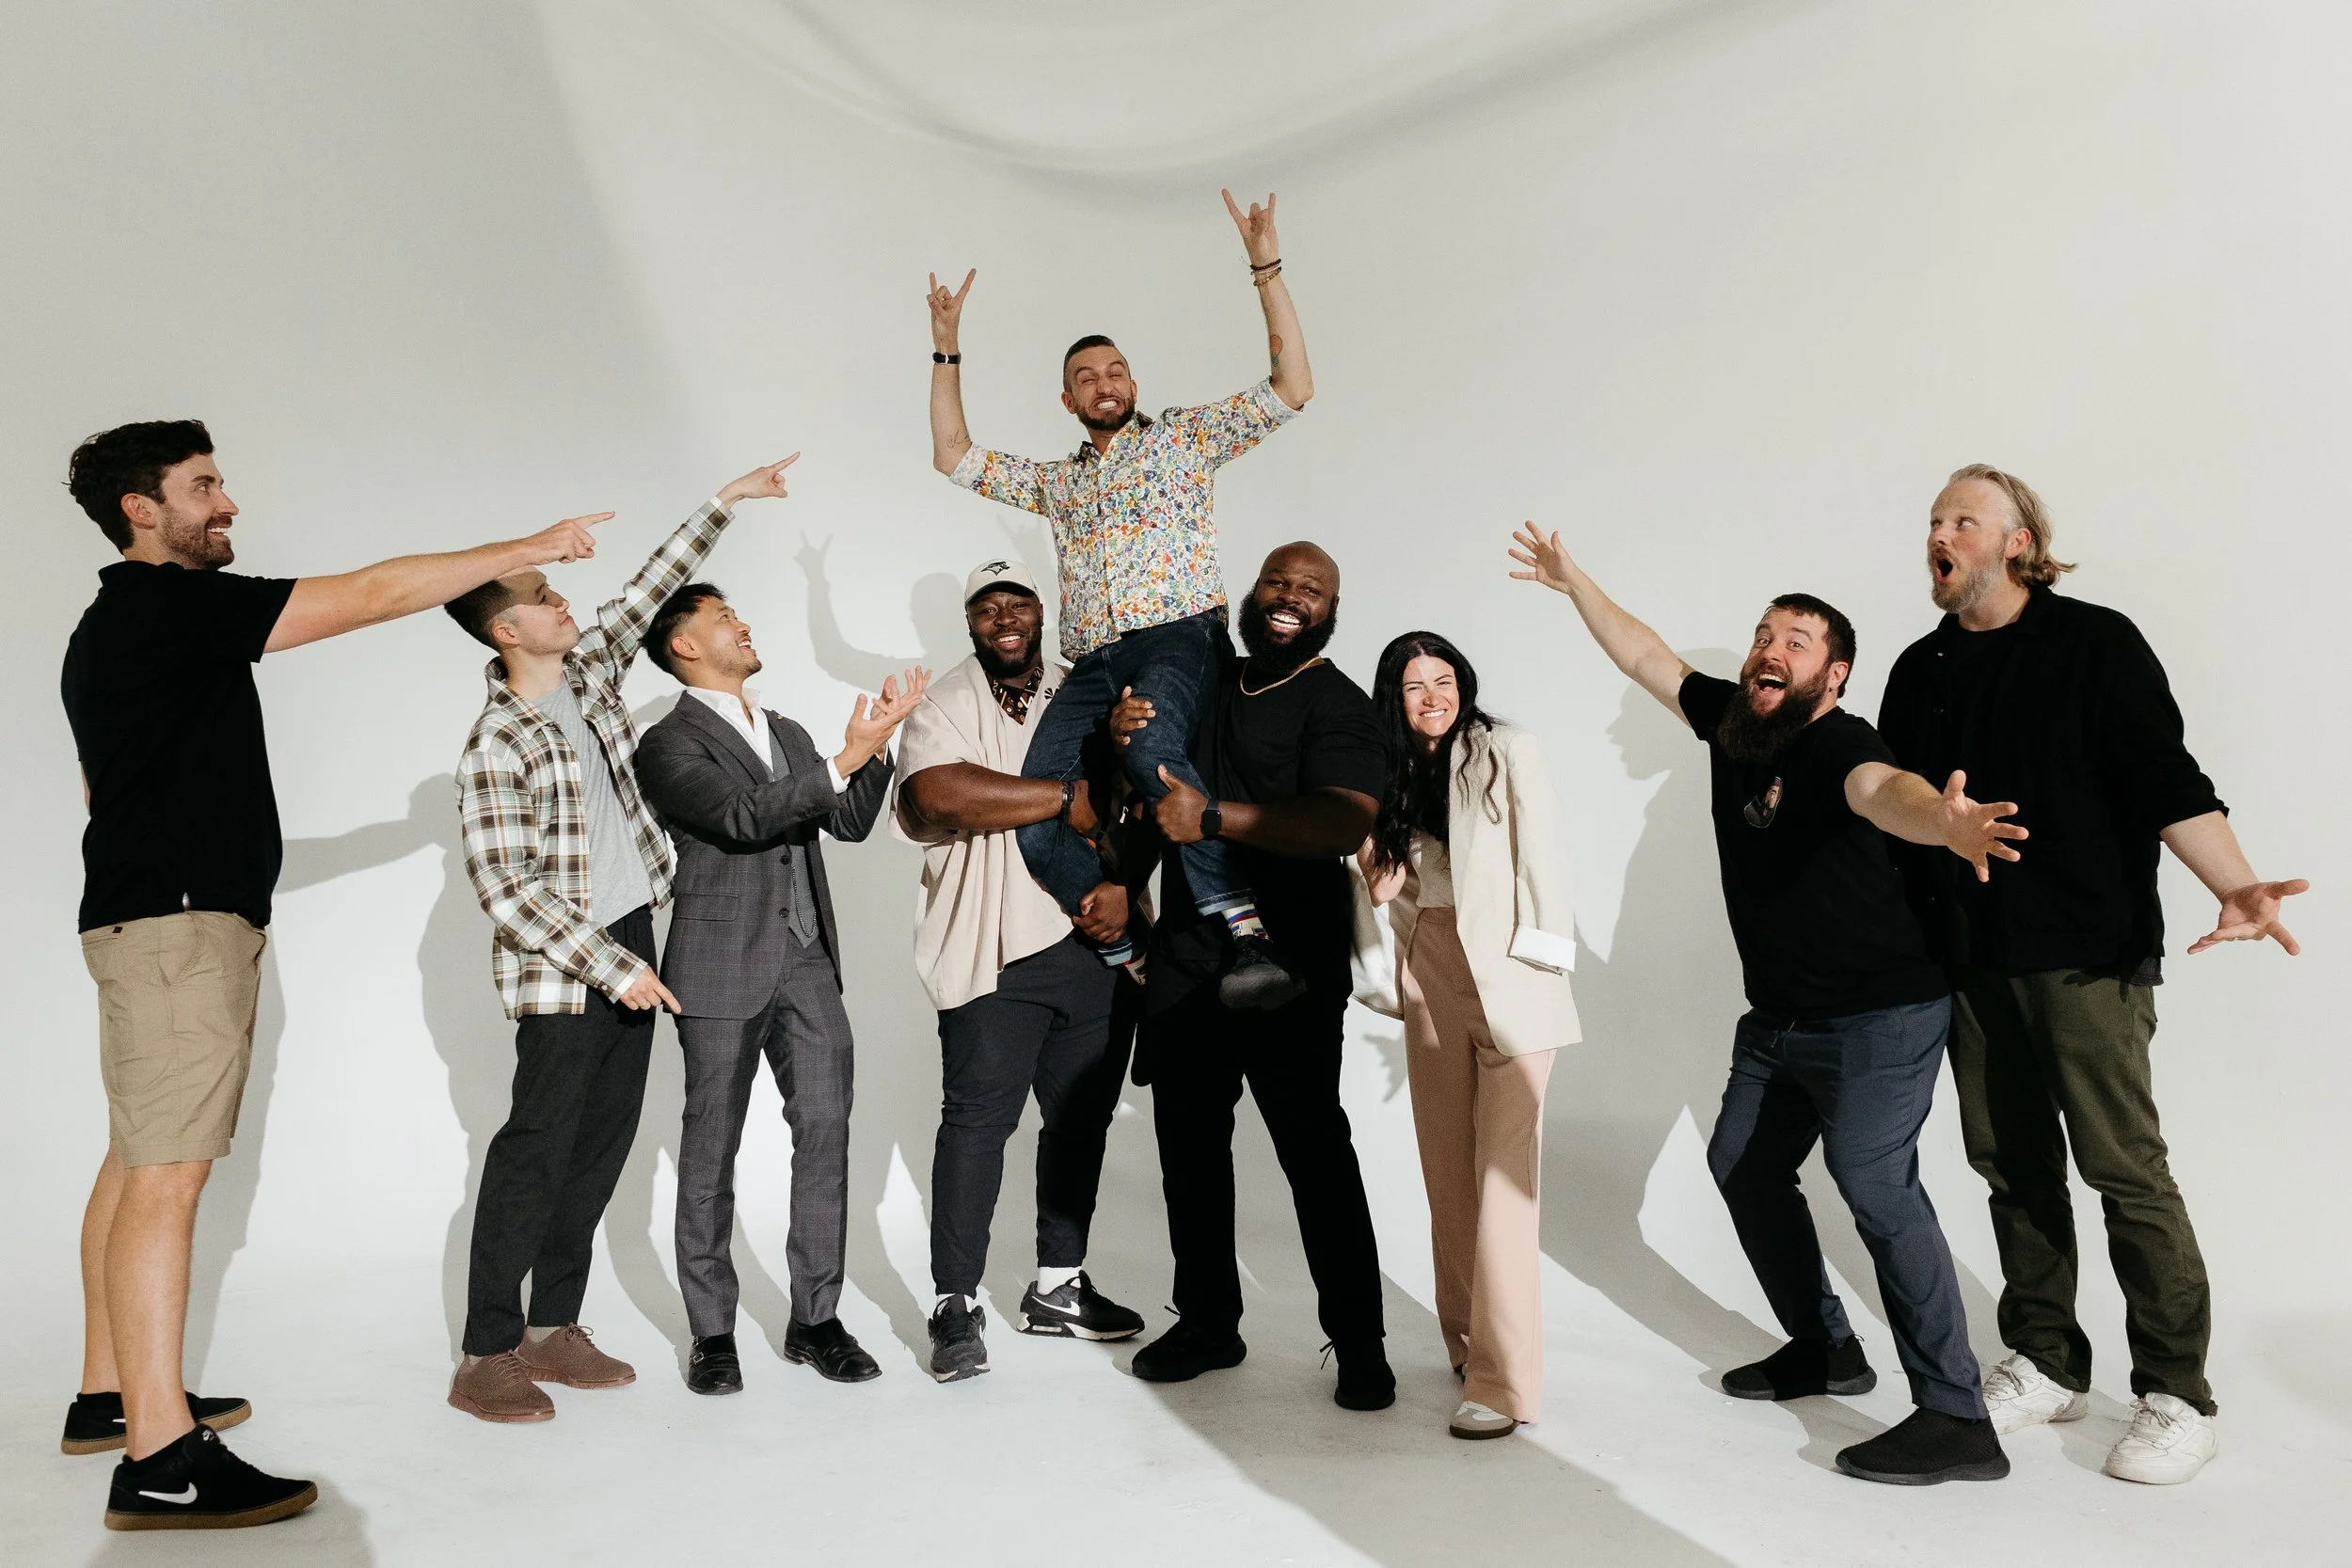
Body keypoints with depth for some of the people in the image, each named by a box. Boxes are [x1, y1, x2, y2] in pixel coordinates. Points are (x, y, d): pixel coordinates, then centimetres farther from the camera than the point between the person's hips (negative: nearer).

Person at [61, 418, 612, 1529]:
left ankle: (110, 1396, 22)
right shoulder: (173, 604, -12)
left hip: (157, 917, 11)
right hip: (177, 923, -11)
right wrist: (528, 549, -12)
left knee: (141, 1161, 13)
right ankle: (160, 1458, -12)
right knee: (167, 1172, -13)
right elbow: (374, 594, -17)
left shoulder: (116, 626, 20)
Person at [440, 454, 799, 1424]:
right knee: (538, 1148, -3)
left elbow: (651, 588, 14)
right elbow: (505, 889, -18)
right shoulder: (497, 743, -15)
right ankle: (485, 1357, 7)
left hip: (629, 944, 8)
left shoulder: (588, 671, 5)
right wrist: (613, 967, -19)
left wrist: (726, 502, 14)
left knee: (604, 1140, 10)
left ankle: (552, 1326, 20)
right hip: (561, 970, -7)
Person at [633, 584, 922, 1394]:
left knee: (826, 1130, 0)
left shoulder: (788, 734, 19)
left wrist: (877, 747, -2)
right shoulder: (671, 744, -3)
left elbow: (848, 823, 12)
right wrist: (846, 758, -22)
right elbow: (743, 818, -18)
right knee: (711, 1150, 4)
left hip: (808, 963, 6)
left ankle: (816, 1318, 11)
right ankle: (712, 1332, 15)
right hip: (723, 971, -5)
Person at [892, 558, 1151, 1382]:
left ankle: (1057, 1285, 24)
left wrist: (1122, 881, -9)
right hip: (996, 948, -4)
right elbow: (940, 795, -19)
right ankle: (956, 1305, 6)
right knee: (979, 1117, -4)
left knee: (1082, 1114, 10)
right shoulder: (943, 705, 1)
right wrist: (1066, 797, -13)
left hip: (1097, 941, 5)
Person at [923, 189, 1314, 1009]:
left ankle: (1246, 931, -42)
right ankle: (1131, 961, -17)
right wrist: (947, 350, 25)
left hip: (1179, 637, -4)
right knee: (1035, 816, -22)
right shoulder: (1055, 480, 31)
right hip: (1092, 663, 5)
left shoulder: (1184, 435, 19)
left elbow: (1293, 386, 9)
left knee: (1148, 745, -40)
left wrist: (1266, 270, 3)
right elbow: (952, 456, 30)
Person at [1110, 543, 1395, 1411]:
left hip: (1287, 971, -6)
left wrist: (1211, 817, -25)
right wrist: (1125, 737, 0)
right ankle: (1207, 1323, 28)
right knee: (1189, 1142, 13)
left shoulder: (1337, 705, -6)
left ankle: (1360, 1344, 11)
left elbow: (1346, 821, -23)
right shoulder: (1205, 685, 14)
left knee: (1315, 1150, -4)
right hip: (1185, 957, 6)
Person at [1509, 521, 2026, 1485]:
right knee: (1743, 1165, 16)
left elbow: (1882, 788, -45)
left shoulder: (1837, 745, -21)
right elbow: (1645, 658, 15)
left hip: (1878, 1019, -9)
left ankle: (1957, 1422, -12)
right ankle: (1823, 1349, 33)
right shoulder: (1731, 723, 1)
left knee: (1873, 1183, -20)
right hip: (1778, 1022, 9)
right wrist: (1572, 581, 19)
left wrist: (1943, 820, -67)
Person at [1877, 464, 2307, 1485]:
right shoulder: (1922, 671, 13)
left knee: (2126, 1170, -2)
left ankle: (2178, 1398, 11)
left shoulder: (2095, 644, -3)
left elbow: (2165, 779, -10)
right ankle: (2047, 1364, 23)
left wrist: (2235, 886, -23)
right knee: (2012, 1165, 10)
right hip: (1969, 959, 5)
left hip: (2086, 954, -5)